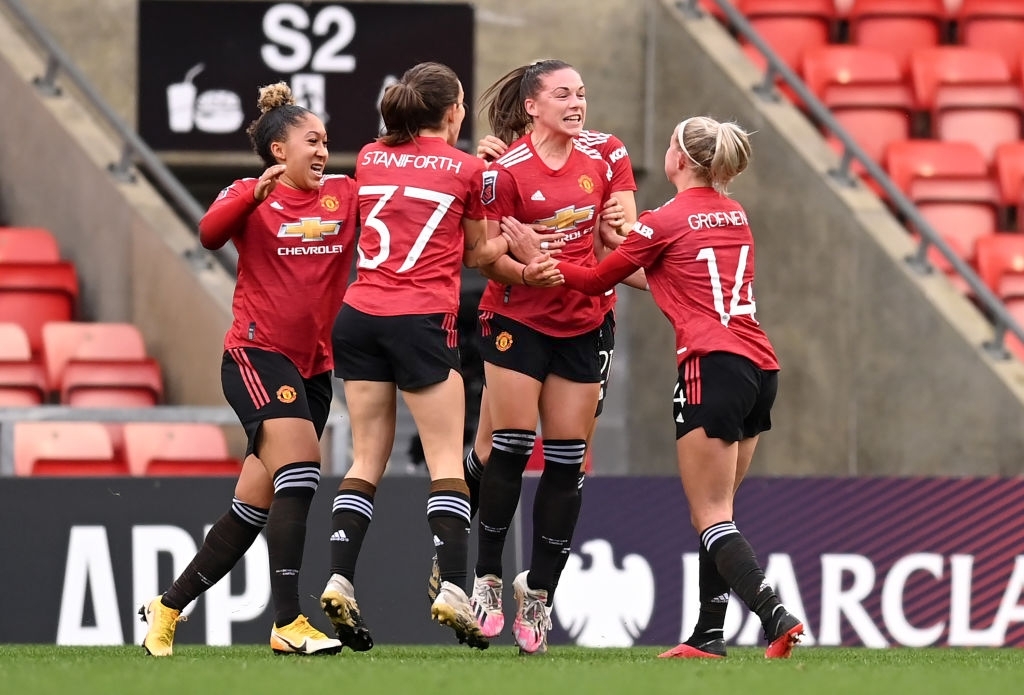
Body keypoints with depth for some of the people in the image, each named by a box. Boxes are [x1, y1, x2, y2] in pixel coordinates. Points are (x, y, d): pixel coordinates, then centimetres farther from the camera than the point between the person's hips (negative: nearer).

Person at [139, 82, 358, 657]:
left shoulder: (346, 194, 9)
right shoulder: (251, 198, -1)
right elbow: (211, 233, -20)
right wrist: (257, 194, -35)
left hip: (315, 367, 6)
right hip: (257, 355, -6)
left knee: (253, 510, 7)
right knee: (300, 470, -22)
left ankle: (167, 609, 20)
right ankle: (288, 623, -22)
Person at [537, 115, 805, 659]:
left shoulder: (664, 222, -3)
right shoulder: (735, 216, 16)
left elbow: (597, 280, 6)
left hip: (712, 365, -7)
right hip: (761, 366, 7)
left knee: (711, 518, -7)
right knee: (716, 515, 14)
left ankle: (775, 616, -25)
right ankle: (708, 635, 11)